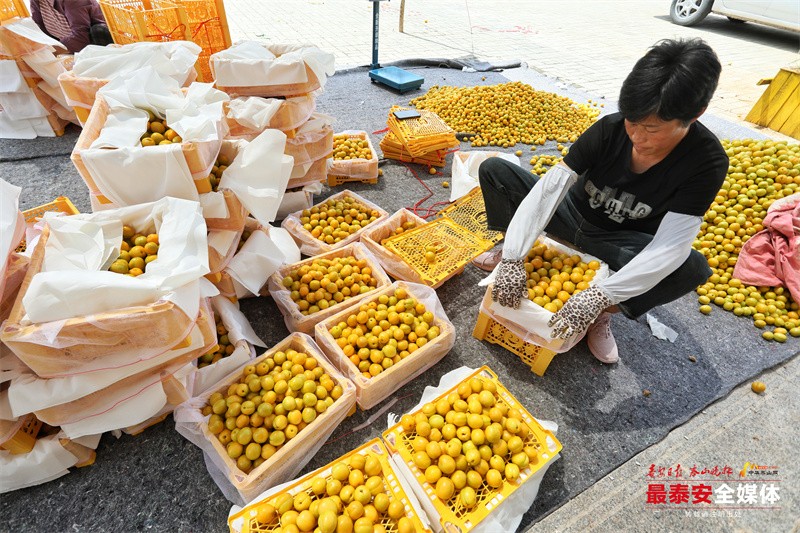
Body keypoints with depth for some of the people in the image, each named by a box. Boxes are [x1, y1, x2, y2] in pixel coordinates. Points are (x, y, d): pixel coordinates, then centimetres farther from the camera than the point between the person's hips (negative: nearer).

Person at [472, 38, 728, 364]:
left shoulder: (707, 162, -23)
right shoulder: (610, 129, -20)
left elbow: (670, 247, -30)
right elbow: (549, 187, -28)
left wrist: (599, 297, -42)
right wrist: (514, 258, -39)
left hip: (620, 244, -1)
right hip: (574, 216, 1)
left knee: (692, 269, -34)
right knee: (493, 170, -15)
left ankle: (604, 313, -9)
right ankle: (512, 249, 3)